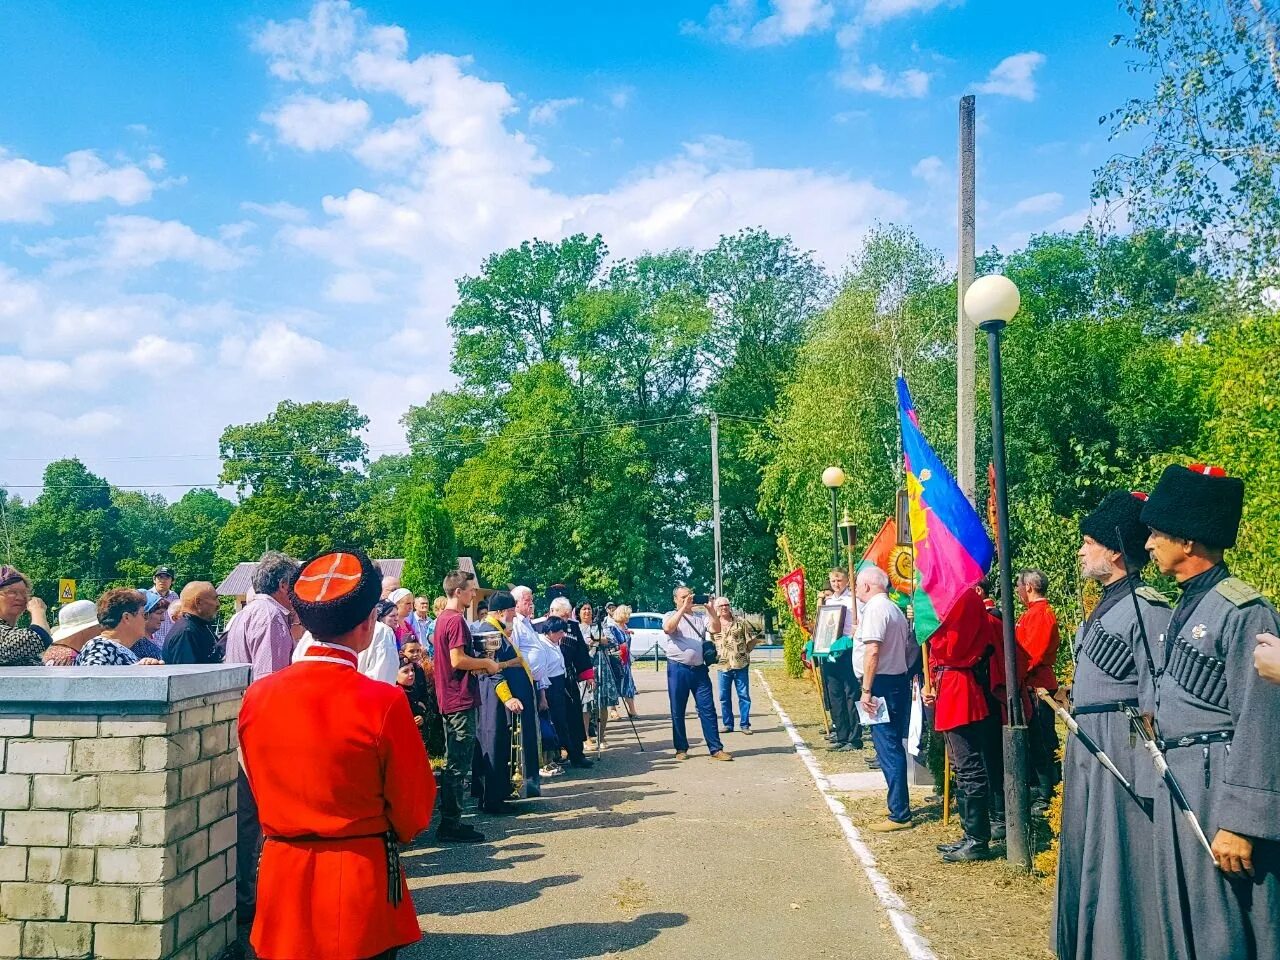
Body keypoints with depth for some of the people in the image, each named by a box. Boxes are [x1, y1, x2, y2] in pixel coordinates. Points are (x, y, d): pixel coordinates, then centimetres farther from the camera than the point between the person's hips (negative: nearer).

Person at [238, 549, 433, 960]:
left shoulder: (257, 696, -6)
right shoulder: (384, 702, -19)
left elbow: (261, 790, 9)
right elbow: (415, 811, -7)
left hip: (281, 874, 4)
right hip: (363, 881, -4)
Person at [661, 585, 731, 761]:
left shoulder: (700, 618, 14)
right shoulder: (671, 616, 4)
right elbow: (668, 628, -19)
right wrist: (683, 608, -20)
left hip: (699, 669, 3)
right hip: (678, 669, -3)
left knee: (708, 709, 0)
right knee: (677, 712, 4)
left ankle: (716, 749, 2)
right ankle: (681, 748, 16)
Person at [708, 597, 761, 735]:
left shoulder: (740, 622, 1)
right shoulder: (713, 624, 6)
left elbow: (753, 639, 3)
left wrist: (745, 651, 2)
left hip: (741, 665, -2)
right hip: (723, 666, 2)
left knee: (744, 696, 0)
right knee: (724, 697, 6)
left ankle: (745, 725, 6)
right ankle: (728, 724, 15)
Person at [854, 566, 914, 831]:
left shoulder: (875, 608, -13)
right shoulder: (895, 609, 18)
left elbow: (873, 651, -21)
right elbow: (906, 648, 20)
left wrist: (866, 690, -21)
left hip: (882, 683, -10)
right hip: (899, 680, 10)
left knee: (888, 749, -7)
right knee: (894, 746, 16)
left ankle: (899, 814, -5)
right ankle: (899, 806, 23)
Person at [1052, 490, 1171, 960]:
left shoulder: (1147, 607, -15)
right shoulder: (1103, 607, 14)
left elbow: (1156, 699, -18)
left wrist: (1148, 780, -20)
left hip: (1121, 748, -10)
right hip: (1085, 746, 10)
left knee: (1120, 855, 0)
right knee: (1084, 849, 17)